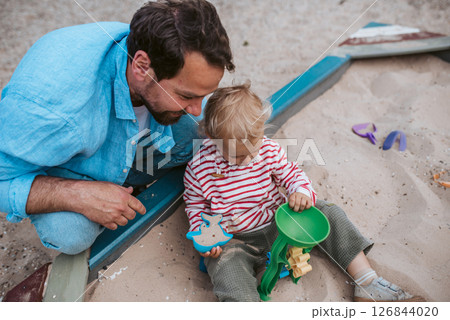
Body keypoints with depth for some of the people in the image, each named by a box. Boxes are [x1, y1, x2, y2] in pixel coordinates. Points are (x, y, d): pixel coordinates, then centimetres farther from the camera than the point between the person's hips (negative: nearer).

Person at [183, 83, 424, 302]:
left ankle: (368, 285, 1)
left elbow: (292, 174, 3)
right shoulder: (199, 168, -15)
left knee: (329, 213, -5)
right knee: (226, 266, -34)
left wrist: (302, 192, -20)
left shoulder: (269, 150, -8)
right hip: (235, 240, -2)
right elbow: (195, 206, -2)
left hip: (279, 222, 3)